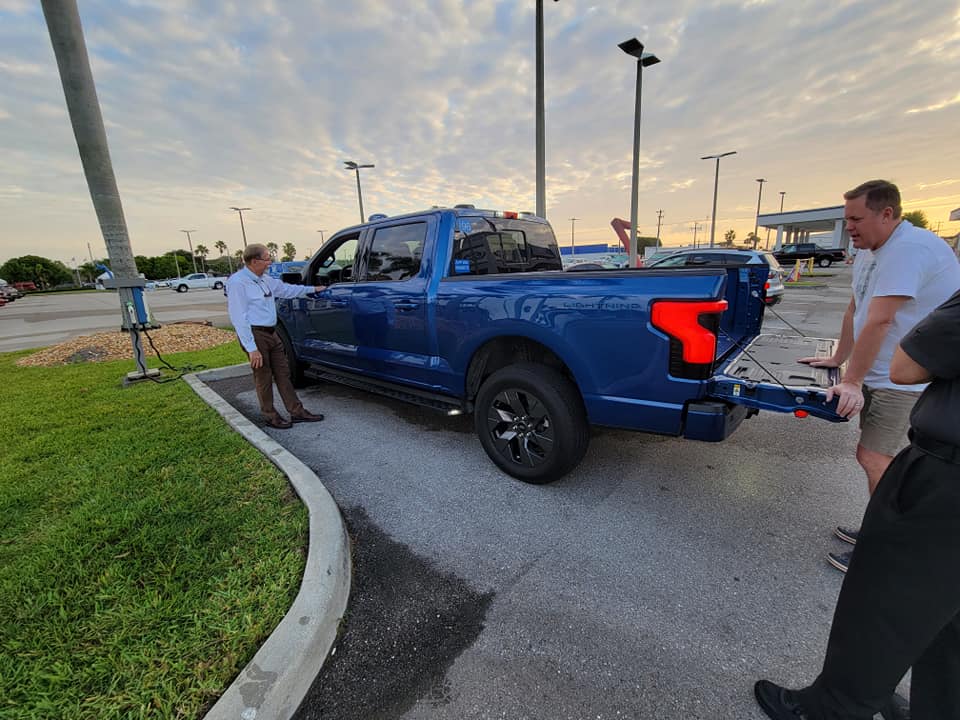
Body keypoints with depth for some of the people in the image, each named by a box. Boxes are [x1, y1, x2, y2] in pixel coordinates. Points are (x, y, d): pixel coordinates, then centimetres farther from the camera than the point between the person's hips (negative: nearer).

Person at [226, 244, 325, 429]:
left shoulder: (265, 279, 10)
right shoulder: (238, 282, -15)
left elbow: (286, 289, 28)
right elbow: (239, 318, -18)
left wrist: (312, 289, 31)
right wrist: (251, 348, -22)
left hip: (271, 332, 8)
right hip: (256, 335, -8)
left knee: (283, 373, 10)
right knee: (264, 377, 4)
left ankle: (297, 411, 18)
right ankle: (269, 415, 19)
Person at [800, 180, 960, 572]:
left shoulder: (909, 248, -22)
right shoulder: (869, 252, 9)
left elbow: (879, 322, -26)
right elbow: (854, 310, 16)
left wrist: (852, 381, -23)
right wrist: (837, 359, 21)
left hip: (908, 379, -9)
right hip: (880, 374, 9)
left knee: (872, 456, -7)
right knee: (878, 456, 15)